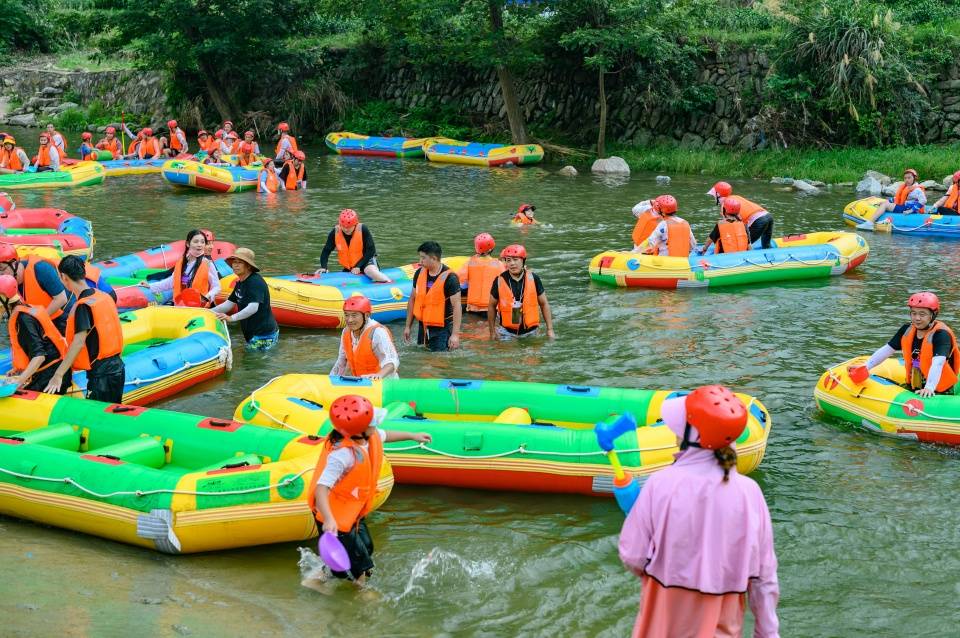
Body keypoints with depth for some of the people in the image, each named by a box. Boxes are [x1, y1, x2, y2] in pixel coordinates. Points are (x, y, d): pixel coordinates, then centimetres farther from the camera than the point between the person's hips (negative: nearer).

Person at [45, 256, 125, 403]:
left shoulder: (83, 305, -17)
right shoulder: (105, 297, 7)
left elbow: (79, 343, -24)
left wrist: (58, 375, -24)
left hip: (101, 374, -8)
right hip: (117, 367, 8)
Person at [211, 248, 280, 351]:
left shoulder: (255, 282, -19)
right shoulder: (240, 283, 14)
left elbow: (253, 308, -31)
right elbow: (229, 304, 17)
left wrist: (232, 318, -40)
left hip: (264, 335, -10)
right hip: (253, 334, 10)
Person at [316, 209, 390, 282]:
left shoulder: (363, 230, -20)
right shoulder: (335, 232, -12)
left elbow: (371, 250, -16)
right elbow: (326, 251, -2)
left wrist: (358, 266, -21)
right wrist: (323, 267, -16)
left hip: (366, 260, -5)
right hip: (348, 267, 5)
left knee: (371, 271, -35)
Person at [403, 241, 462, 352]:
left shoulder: (449, 278, -15)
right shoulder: (419, 273, 3)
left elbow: (457, 306, -17)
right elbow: (412, 299, 12)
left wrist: (455, 334, -22)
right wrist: (408, 326, 12)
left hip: (442, 328, -6)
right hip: (423, 327, 6)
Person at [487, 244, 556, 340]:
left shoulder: (533, 279, -5)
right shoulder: (500, 281, -8)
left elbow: (544, 304, 3)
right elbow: (492, 306, 5)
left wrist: (550, 330, 0)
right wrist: (492, 332, 6)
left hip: (530, 332, 1)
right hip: (507, 332, -1)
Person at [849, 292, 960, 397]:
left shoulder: (941, 334, -17)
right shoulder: (907, 330, 6)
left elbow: (938, 363, -31)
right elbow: (887, 349, 10)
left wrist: (929, 388, -46)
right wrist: (865, 366, -3)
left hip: (939, 392, -7)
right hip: (912, 388, 7)